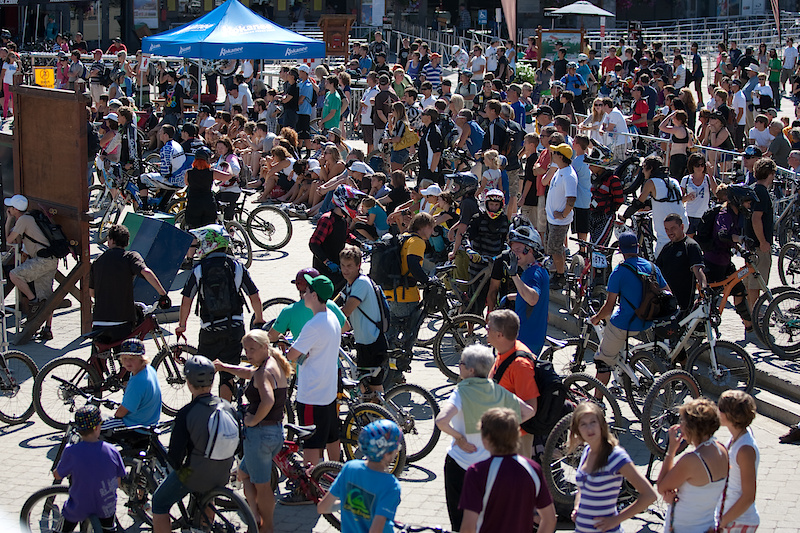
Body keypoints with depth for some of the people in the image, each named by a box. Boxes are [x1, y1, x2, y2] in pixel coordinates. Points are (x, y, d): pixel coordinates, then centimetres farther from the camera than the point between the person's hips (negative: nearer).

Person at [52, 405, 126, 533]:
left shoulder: (71, 451, -20)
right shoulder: (111, 450, -13)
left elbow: (57, 475, -4)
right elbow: (118, 482, -2)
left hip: (78, 511, -1)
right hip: (106, 509, 1)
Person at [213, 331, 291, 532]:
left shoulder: (264, 372, -19)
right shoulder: (275, 366, 10)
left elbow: (268, 400, -37)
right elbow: (249, 373, 32)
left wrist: (254, 420, -23)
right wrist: (224, 367, 32)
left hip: (259, 433, -10)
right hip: (277, 432, 10)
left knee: (262, 485, 3)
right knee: (243, 473, 24)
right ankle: (255, 515, 20)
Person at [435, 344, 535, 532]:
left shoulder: (462, 392, -17)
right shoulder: (497, 391, -2)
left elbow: (441, 421, -33)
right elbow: (528, 411, 5)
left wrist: (459, 437, -18)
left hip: (460, 464, -5)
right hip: (489, 461, 5)